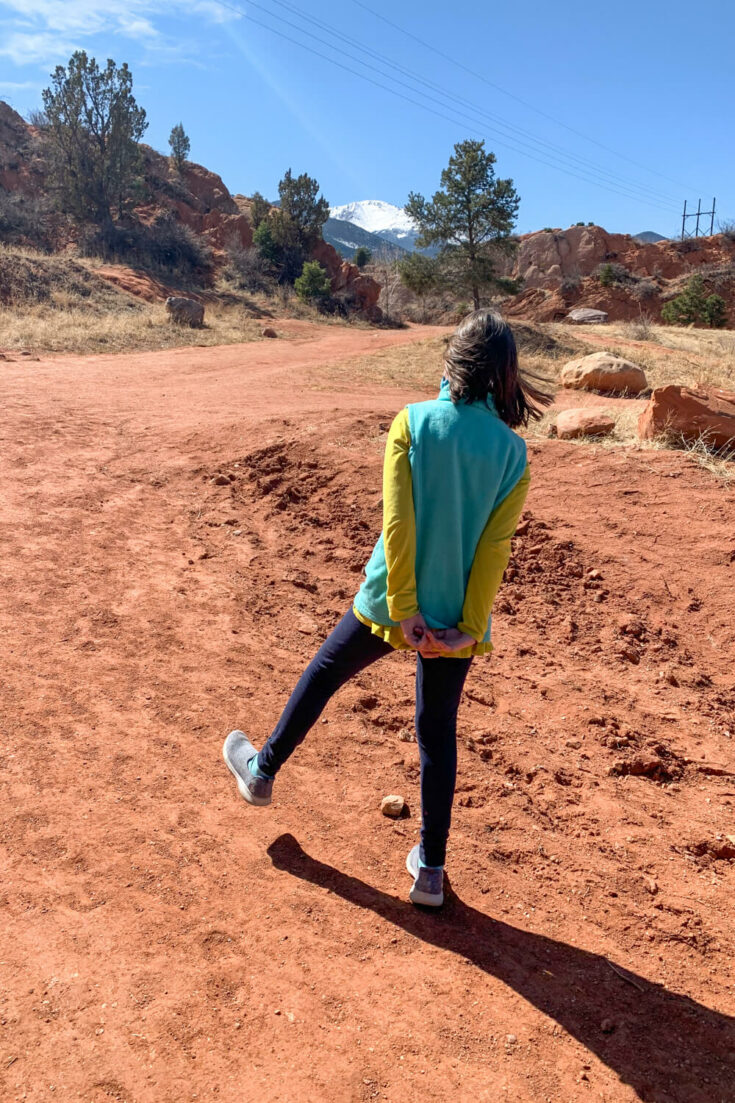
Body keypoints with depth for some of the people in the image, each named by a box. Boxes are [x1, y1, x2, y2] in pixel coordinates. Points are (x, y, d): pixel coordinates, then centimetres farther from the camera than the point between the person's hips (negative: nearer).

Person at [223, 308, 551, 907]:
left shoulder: (413, 422, -9)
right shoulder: (514, 453, -3)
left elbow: (398, 522, -15)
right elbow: (494, 549, -8)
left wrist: (403, 608, -12)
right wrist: (469, 629, -7)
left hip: (395, 604, -1)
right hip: (456, 616, 2)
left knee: (323, 673, 23)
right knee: (438, 732, 15)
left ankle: (263, 770, 42)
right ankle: (431, 868, 24)